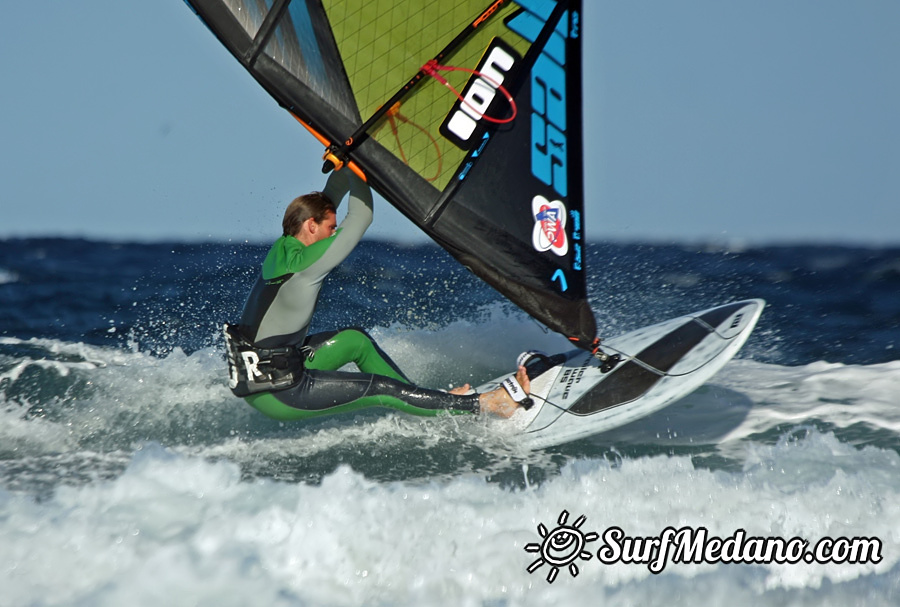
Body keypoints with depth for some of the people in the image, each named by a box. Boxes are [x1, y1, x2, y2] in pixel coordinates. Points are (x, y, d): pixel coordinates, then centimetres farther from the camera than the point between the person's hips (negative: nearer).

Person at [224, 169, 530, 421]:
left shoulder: (283, 249, 5)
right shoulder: (302, 265, -22)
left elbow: (331, 195, 13)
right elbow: (361, 217, -18)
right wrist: (355, 168, -7)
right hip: (275, 394, -10)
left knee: (354, 340, 19)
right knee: (379, 389, -5)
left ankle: (430, 402, 29)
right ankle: (487, 405, 0)